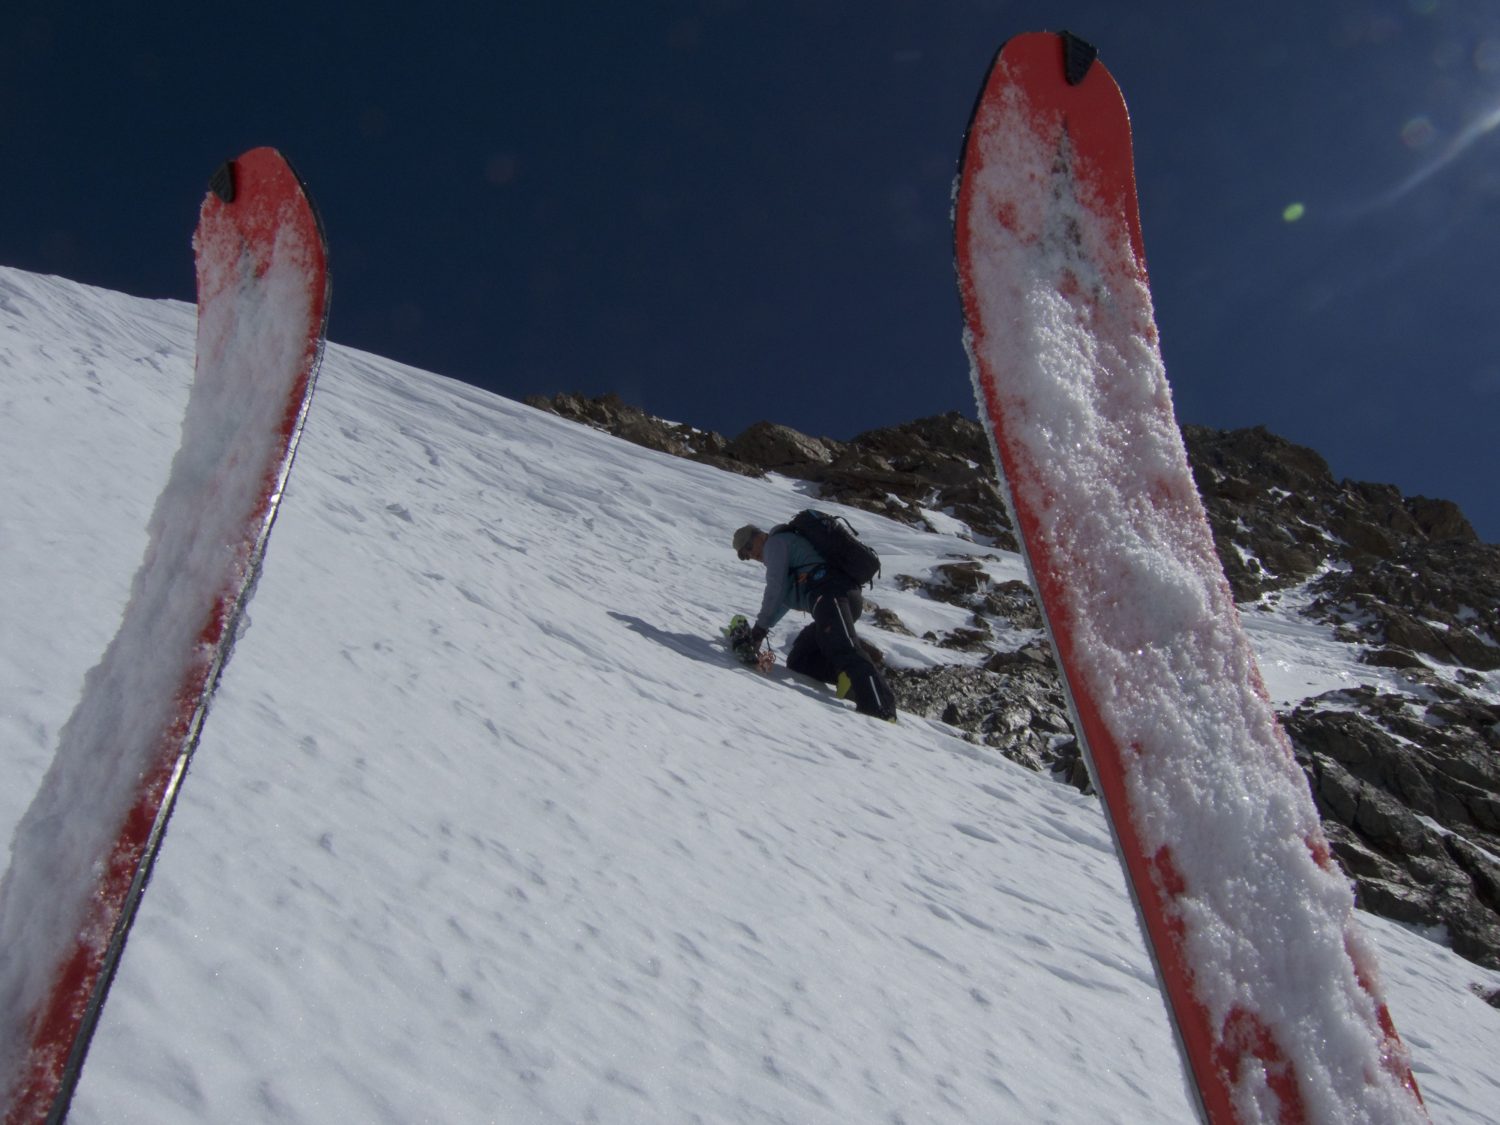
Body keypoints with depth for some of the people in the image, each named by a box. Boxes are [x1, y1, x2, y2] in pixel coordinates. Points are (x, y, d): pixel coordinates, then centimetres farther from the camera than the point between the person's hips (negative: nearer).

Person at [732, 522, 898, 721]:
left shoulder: (775, 542, 11)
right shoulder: (791, 542, 40)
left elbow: (775, 587, 1)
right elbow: (785, 599, 47)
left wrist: (761, 626, 9)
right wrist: (761, 626, 47)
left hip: (831, 593, -10)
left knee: (843, 649, -30)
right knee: (798, 661, 8)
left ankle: (880, 708, -49)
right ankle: (852, 676, -18)